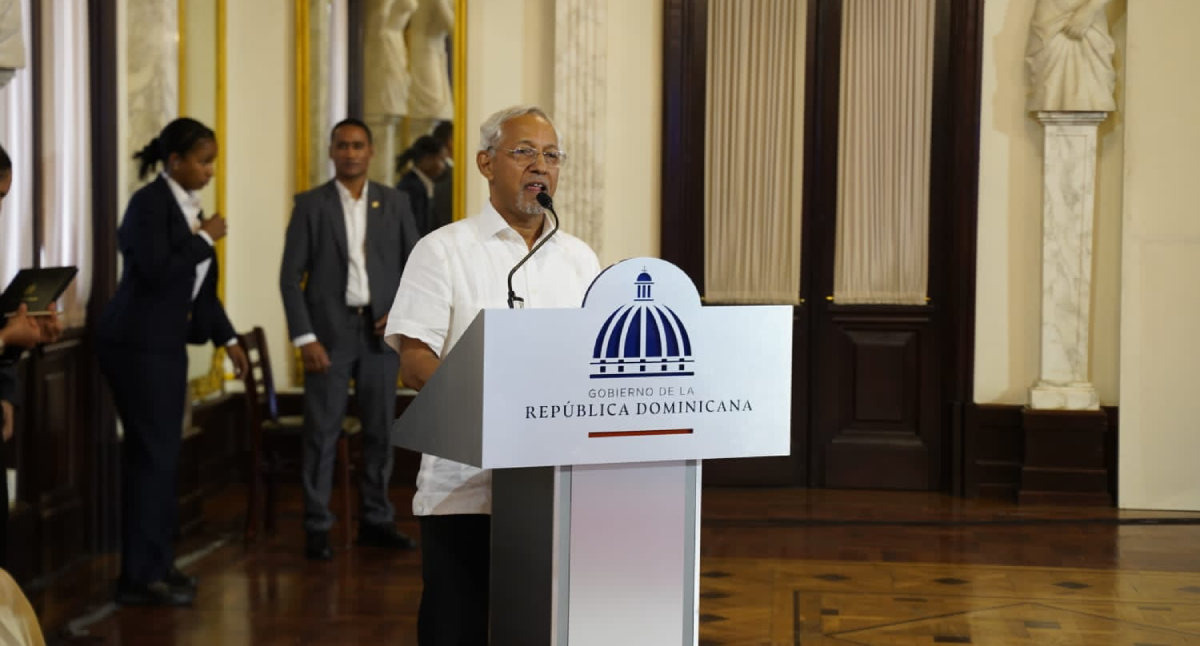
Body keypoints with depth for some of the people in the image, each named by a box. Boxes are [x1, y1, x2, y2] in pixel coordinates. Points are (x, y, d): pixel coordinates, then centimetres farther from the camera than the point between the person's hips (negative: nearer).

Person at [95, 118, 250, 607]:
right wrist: (205, 238, -14)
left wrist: (226, 338, 15)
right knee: (152, 453, -8)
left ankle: (155, 563, 21)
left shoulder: (189, 207, 13)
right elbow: (157, 270, -25)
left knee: (160, 454, 12)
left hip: (166, 344, 9)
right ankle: (139, 578, -3)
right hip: (137, 344, -9)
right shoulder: (150, 202, -12)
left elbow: (200, 284, 18)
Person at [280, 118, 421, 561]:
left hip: (379, 331, 3)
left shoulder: (394, 204, 7)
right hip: (329, 333, -3)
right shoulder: (310, 205, -1)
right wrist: (304, 338, -11)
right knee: (322, 432, -1)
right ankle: (317, 529, 5)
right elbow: (290, 276, -3)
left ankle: (375, 521, 18)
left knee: (380, 430, 7)